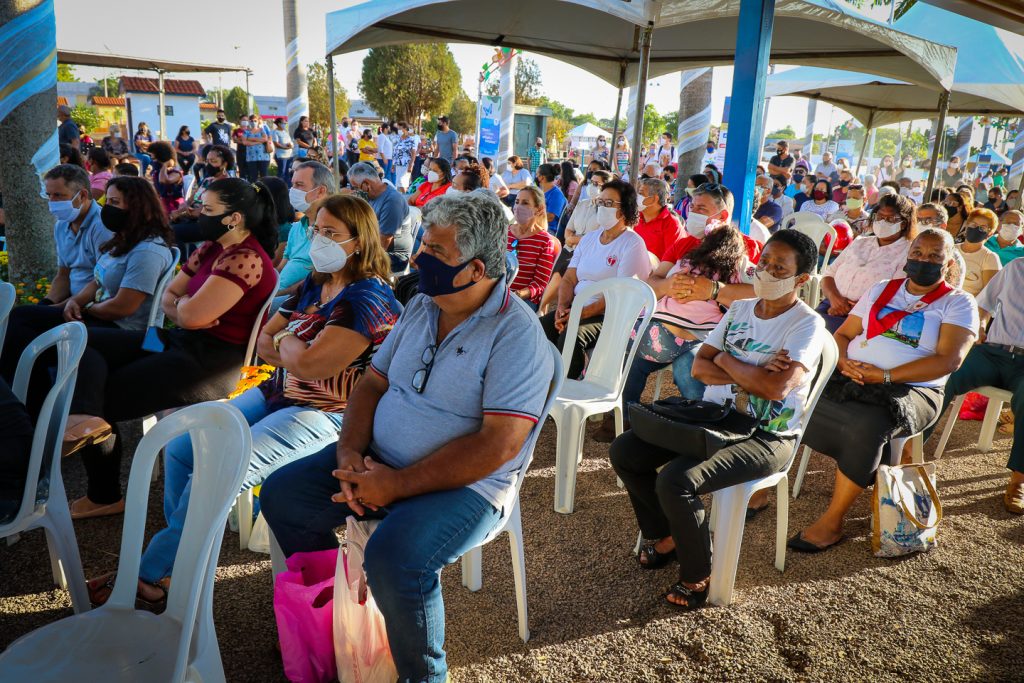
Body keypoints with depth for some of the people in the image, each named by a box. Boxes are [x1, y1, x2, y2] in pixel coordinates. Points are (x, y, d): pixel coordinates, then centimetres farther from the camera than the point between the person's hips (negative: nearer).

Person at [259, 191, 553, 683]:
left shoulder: (516, 333, -17)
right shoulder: (420, 308, 7)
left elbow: (499, 444, -24)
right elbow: (373, 383, 11)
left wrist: (397, 485, -22)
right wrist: (350, 451, -8)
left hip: (465, 485, -7)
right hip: (378, 461, 8)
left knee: (393, 558, -32)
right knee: (281, 494, 0)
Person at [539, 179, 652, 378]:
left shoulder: (633, 244, -5)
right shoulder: (588, 239, 18)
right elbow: (569, 279, 14)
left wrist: (582, 313, -20)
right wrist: (562, 307, -7)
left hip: (610, 316, -6)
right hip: (576, 308, 6)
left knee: (570, 335, -33)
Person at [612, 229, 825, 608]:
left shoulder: (807, 324, -10)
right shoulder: (739, 309, 10)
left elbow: (776, 387, -25)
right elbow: (699, 368, 2)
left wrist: (725, 359, -10)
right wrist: (752, 374, -14)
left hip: (765, 437, -7)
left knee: (676, 479, -29)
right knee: (624, 450, -5)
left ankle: (697, 576, -2)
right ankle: (664, 535, 17)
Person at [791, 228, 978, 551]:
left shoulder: (958, 303, 6)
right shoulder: (881, 290, 20)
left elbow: (949, 360, -9)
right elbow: (842, 334, 18)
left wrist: (885, 376, -17)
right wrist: (845, 361, -6)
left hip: (910, 389, -4)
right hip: (851, 378, 4)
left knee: (867, 427, -36)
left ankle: (832, 523, -20)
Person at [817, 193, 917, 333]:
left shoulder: (908, 253, 3)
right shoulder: (859, 242, 22)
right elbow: (829, 273, 17)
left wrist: (853, 309, -17)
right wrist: (834, 297, -6)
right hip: (829, 307, 5)